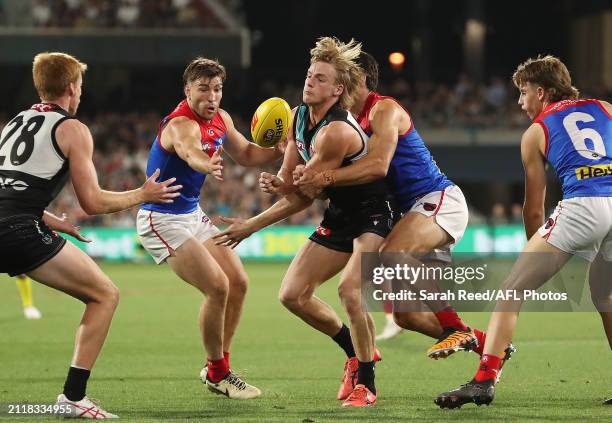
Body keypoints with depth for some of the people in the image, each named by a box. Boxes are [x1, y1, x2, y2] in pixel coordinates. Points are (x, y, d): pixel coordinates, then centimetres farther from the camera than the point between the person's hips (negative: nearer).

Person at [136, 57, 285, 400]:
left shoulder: (221, 119, 1)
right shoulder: (181, 125, -27)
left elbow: (246, 154, 16)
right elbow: (190, 152, -51)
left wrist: (280, 149, -5)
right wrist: (208, 165, -75)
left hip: (193, 215, 9)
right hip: (163, 220, -9)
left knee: (238, 282, 8)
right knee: (217, 287, -17)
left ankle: (217, 366, 22)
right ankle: (218, 373, 1)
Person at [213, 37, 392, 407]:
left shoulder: (336, 132, -27)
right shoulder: (298, 117, 1)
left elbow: (302, 197, -21)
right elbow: (290, 178, 12)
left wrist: (251, 227, -13)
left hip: (372, 214, -9)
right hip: (340, 214, 9)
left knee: (349, 289, -29)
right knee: (293, 294, 4)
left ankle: (366, 384, -13)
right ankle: (356, 352, 25)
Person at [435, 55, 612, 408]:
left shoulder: (536, 133, 17)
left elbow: (534, 210, 21)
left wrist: (537, 255, 34)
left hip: (583, 204, -4)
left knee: (511, 292, 3)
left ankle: (484, 380, -9)